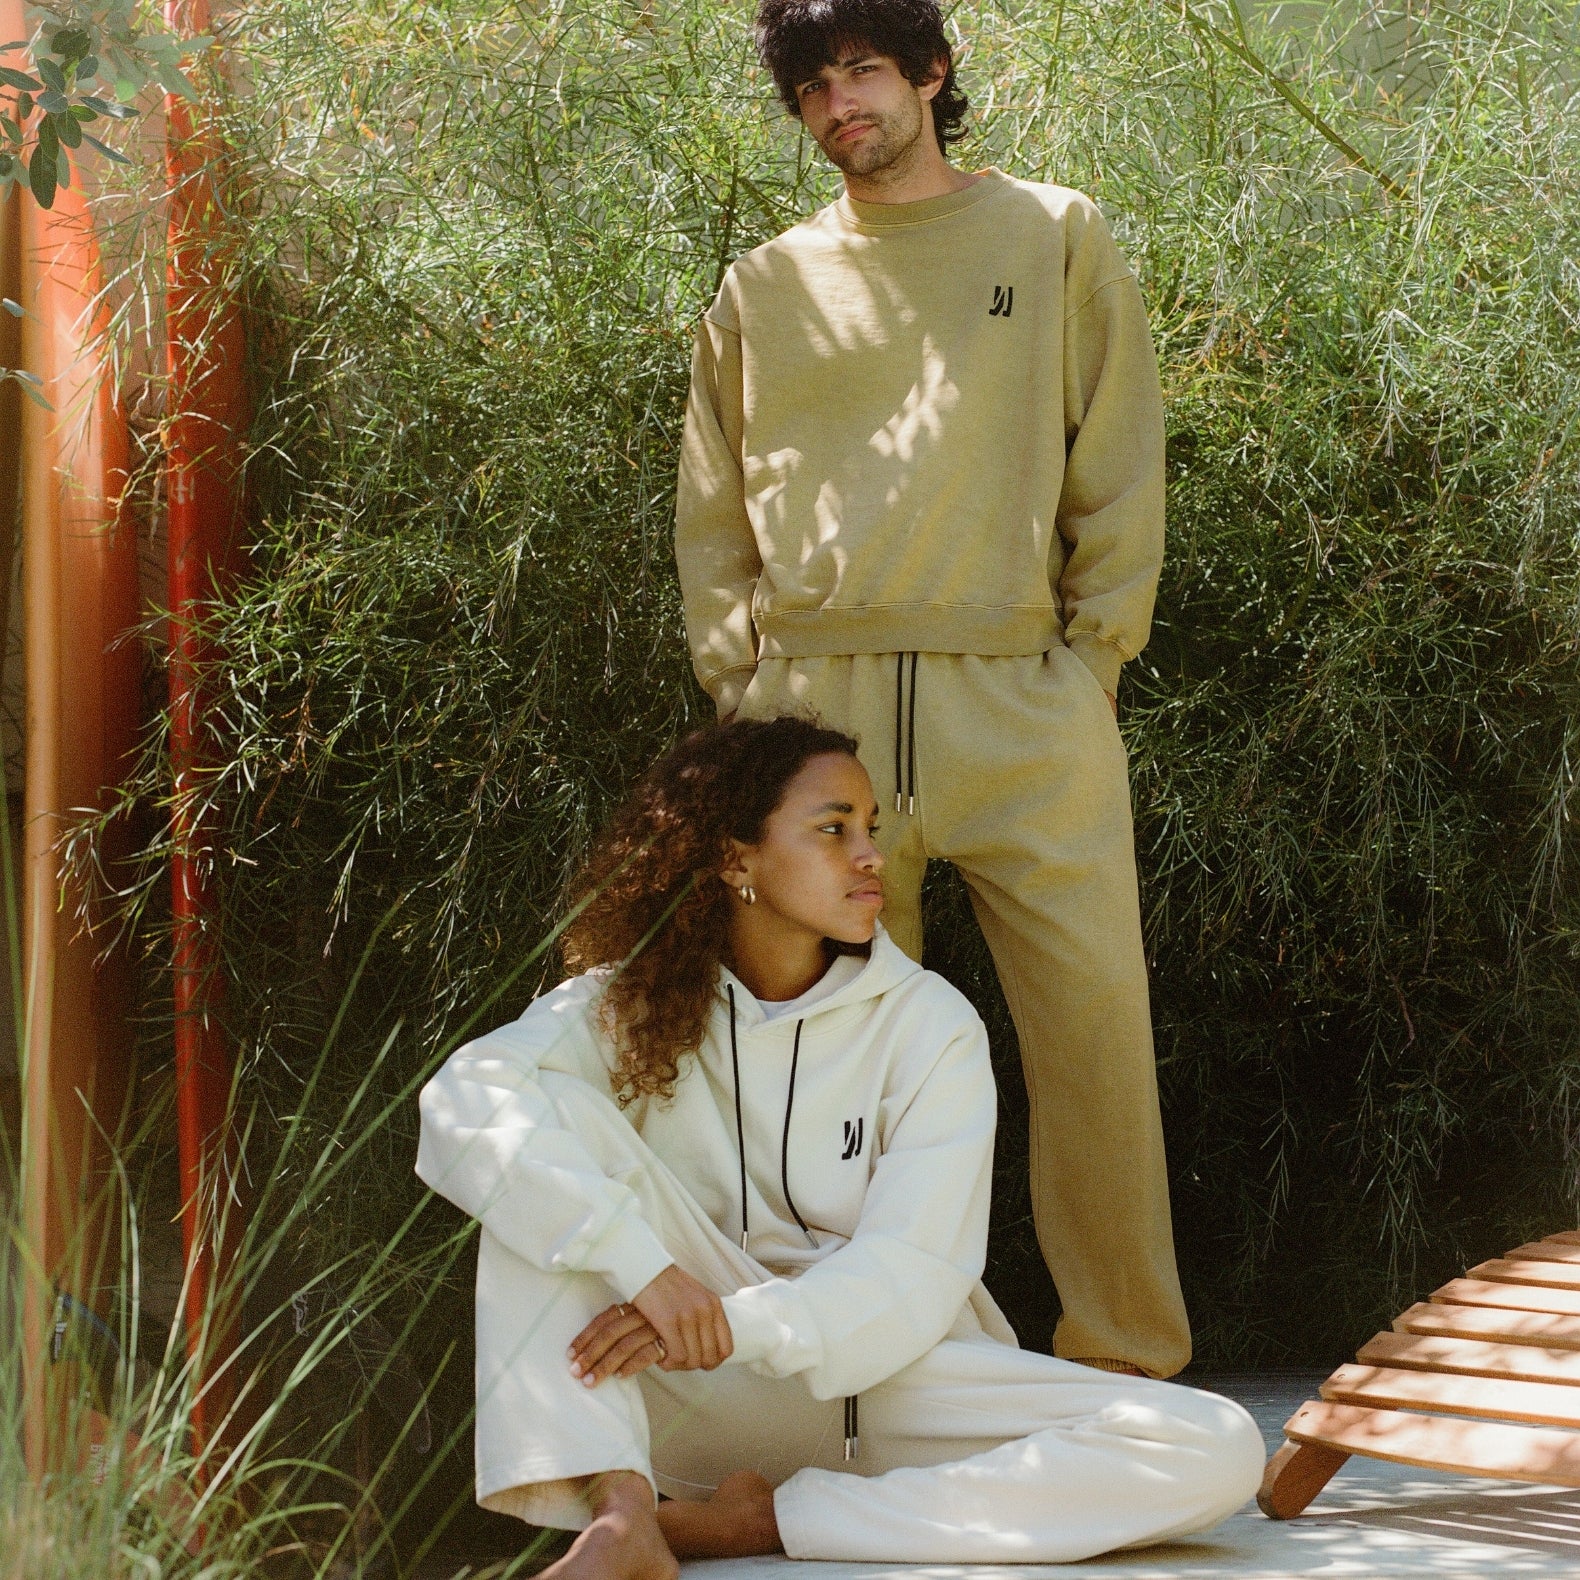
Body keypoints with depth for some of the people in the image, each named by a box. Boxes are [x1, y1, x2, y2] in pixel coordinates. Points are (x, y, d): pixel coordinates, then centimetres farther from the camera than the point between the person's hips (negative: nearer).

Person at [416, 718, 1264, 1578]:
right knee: (558, 1117, -19)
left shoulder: (928, 1024, -2)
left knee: (1217, 1450, -24)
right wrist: (647, 1268, -34)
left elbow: (912, 1277, -12)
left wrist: (737, 1323, -30)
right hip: (714, 1399, -1)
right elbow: (466, 1101, -21)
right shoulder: (633, 1005, -1)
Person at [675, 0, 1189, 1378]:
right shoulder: (765, 289, 16)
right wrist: (737, 678, 8)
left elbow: (1119, 473, 7)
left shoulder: (1055, 239, 10)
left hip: (1022, 698, -2)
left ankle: (1130, 1361, 5)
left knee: (1094, 1022, -5)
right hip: (816, 707, 2)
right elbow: (713, 513, 19)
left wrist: (1096, 653, 0)